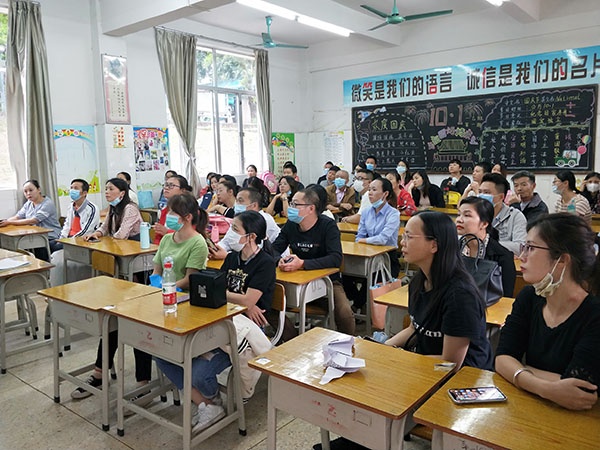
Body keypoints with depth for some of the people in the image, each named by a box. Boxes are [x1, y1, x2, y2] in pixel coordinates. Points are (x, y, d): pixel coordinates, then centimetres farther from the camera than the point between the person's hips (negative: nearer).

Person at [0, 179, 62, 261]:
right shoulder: (28, 204, 14)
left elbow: (33, 220, -20)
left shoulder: (48, 204, -11)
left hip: (50, 238, -6)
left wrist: (9, 222, -22)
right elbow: (17, 217, 5)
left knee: (39, 248, -33)